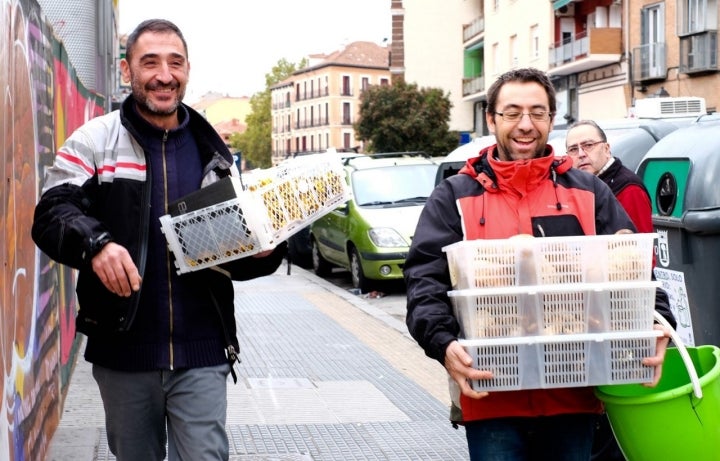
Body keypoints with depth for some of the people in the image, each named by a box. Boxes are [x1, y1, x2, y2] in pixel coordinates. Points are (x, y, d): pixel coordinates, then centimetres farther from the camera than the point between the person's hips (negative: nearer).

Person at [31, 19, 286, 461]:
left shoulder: (213, 151, 12)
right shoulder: (94, 142, 2)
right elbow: (53, 213, -10)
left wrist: (264, 251, -4)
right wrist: (95, 243, -30)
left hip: (202, 352, 1)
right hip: (123, 350, -1)